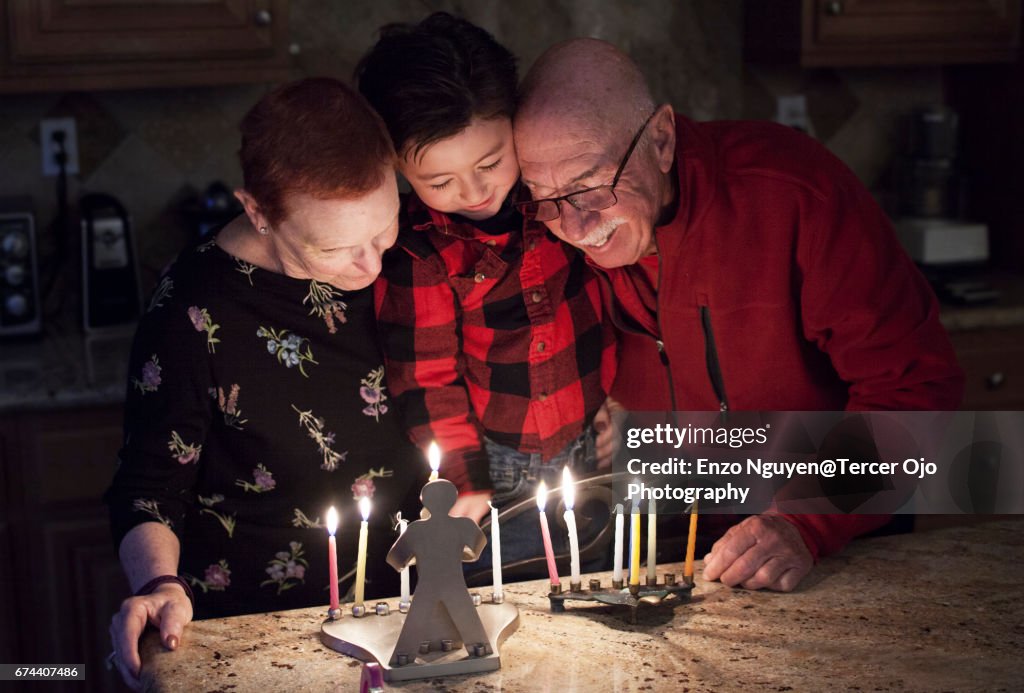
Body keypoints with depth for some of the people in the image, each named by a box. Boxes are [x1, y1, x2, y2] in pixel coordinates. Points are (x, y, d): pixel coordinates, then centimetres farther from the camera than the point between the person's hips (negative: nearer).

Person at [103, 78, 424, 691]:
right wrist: (161, 586, -24)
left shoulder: (392, 261, 0)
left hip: (402, 593, 4)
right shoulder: (196, 314, -18)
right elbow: (149, 485, -8)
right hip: (254, 629, -4)